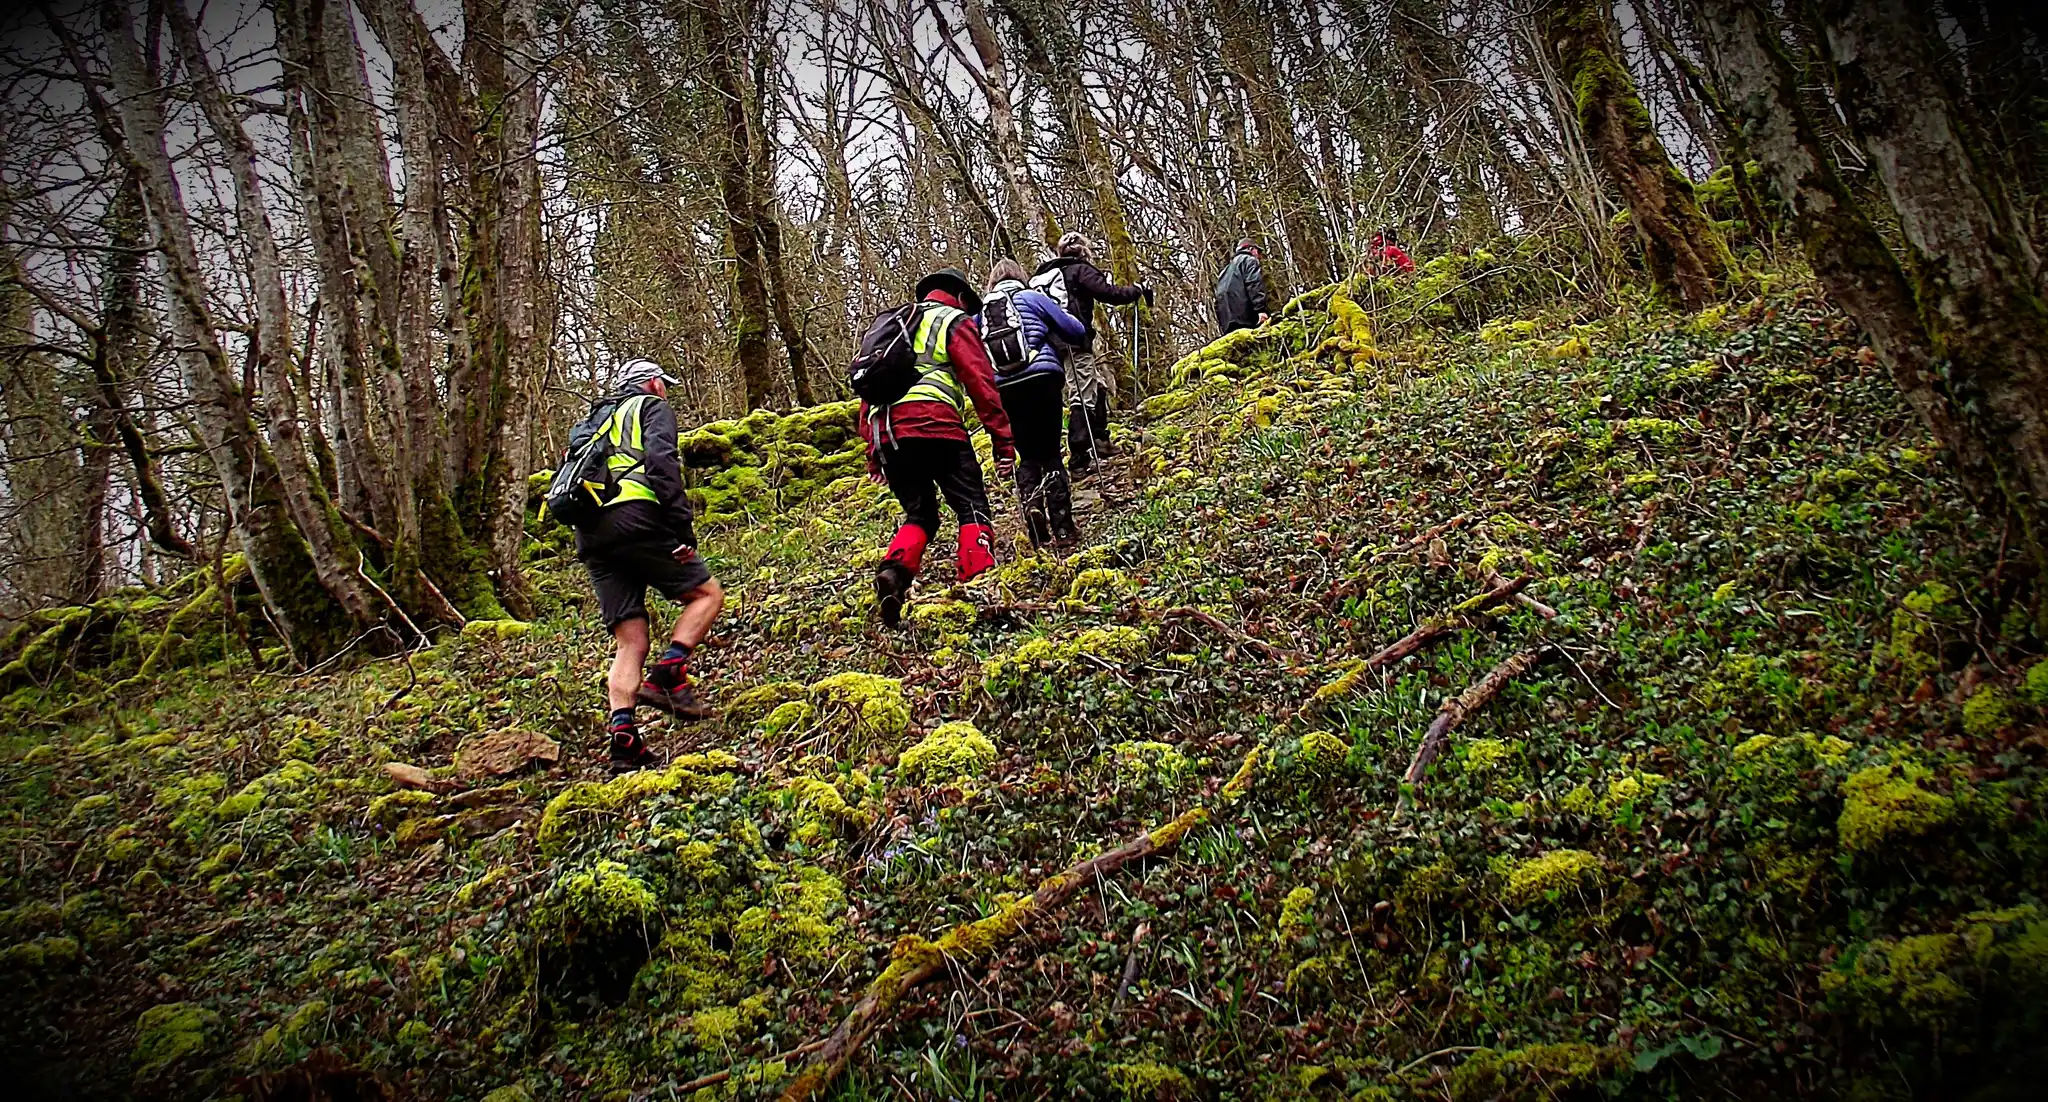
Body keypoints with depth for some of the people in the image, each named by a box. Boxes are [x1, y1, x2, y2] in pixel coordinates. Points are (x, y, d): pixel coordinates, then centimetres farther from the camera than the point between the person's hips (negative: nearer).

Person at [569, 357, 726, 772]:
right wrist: (682, 524, -15)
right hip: (634, 519, -7)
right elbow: (661, 460, -8)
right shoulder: (653, 407, 12)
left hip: (589, 534, 7)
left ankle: (622, 736, -10)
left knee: (630, 643, 5)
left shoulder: (593, 422, 35)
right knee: (707, 594, 7)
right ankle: (666, 675, -12)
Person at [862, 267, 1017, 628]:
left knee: (920, 515, 16)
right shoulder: (955, 322, 12)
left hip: (887, 433, 6)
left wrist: (873, 454, 25)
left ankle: (893, 571, -11)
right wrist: (1003, 442, -3)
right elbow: (981, 382, -1)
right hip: (935, 426, -6)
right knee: (972, 509, 0)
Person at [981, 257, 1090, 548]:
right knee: (1050, 454, 8)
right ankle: (1063, 529, -3)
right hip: (1041, 380, -2)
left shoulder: (980, 311, 17)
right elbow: (1077, 332, 9)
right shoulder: (1032, 298, 8)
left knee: (1028, 458, 11)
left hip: (1003, 390, 2)